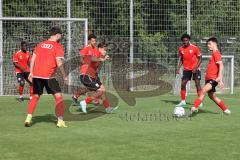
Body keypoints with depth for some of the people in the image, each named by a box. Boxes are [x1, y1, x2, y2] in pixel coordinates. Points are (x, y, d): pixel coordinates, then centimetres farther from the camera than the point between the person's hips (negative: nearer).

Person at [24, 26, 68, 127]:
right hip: (48, 76, -5)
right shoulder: (58, 46, -3)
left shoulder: (40, 44, 14)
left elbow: (33, 59, 11)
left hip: (36, 75, 5)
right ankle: (60, 121, -2)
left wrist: (31, 73, 16)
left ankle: (29, 118, 8)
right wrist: (64, 76, -2)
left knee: (35, 96, 17)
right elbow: (59, 63, -11)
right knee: (58, 97, 3)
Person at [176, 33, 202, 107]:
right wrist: (178, 68, 0)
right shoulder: (181, 49, 1)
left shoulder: (195, 48, -11)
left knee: (197, 84, -9)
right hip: (186, 69, 4)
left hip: (195, 69, -4)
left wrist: (196, 68, -19)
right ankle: (183, 101, 10)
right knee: (183, 84, -1)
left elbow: (200, 59, -7)